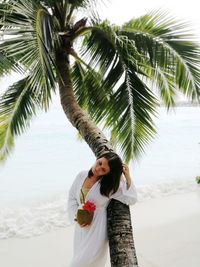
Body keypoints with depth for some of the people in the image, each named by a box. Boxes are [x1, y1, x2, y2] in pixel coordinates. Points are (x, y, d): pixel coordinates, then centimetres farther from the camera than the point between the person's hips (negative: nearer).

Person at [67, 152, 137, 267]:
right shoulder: (81, 175, -2)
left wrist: (127, 177, -19)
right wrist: (76, 217, -8)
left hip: (97, 230, -5)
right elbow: (72, 198, 6)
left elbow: (131, 199, -15)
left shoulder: (111, 185, -13)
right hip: (81, 228, 5)